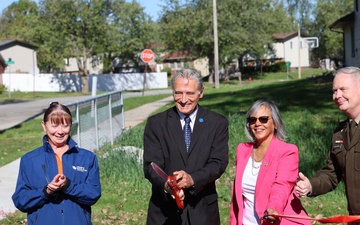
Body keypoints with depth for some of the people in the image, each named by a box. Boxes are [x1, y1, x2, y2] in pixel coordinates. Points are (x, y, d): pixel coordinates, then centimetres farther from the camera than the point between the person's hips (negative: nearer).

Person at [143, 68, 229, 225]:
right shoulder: (156, 123, 2)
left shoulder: (218, 123, 2)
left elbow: (219, 162, -6)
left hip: (203, 211, 1)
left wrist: (192, 179, -24)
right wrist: (167, 185, -25)